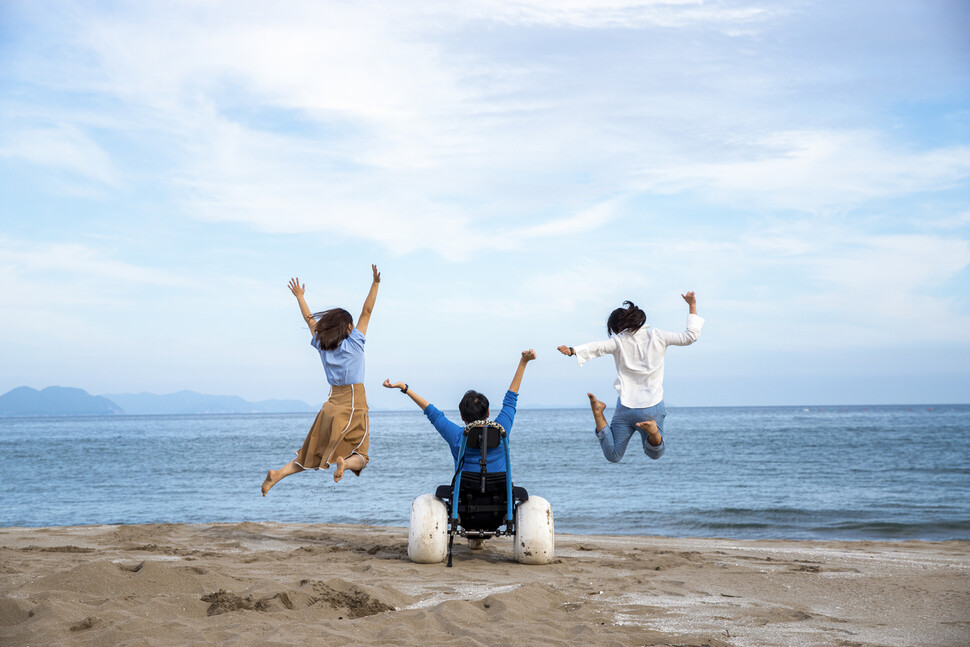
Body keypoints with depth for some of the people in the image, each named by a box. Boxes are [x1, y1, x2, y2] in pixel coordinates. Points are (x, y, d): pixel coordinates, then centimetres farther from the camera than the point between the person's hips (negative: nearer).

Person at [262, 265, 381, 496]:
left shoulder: (322, 345, 4)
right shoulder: (354, 344, -7)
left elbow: (310, 320, 17)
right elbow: (366, 311, -10)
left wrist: (300, 297, 29)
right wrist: (375, 283, -11)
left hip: (332, 405, 5)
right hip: (354, 406, -4)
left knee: (312, 456, 10)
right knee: (359, 456, 3)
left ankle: (278, 474, -10)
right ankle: (345, 462, -30)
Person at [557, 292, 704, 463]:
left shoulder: (619, 341, -5)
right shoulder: (657, 336, 1)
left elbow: (597, 348, -23)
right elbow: (690, 336, 5)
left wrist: (573, 351, -36)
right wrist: (692, 306, 15)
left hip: (625, 408, -1)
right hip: (652, 407, 1)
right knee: (655, 454, 22)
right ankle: (653, 431, -13)